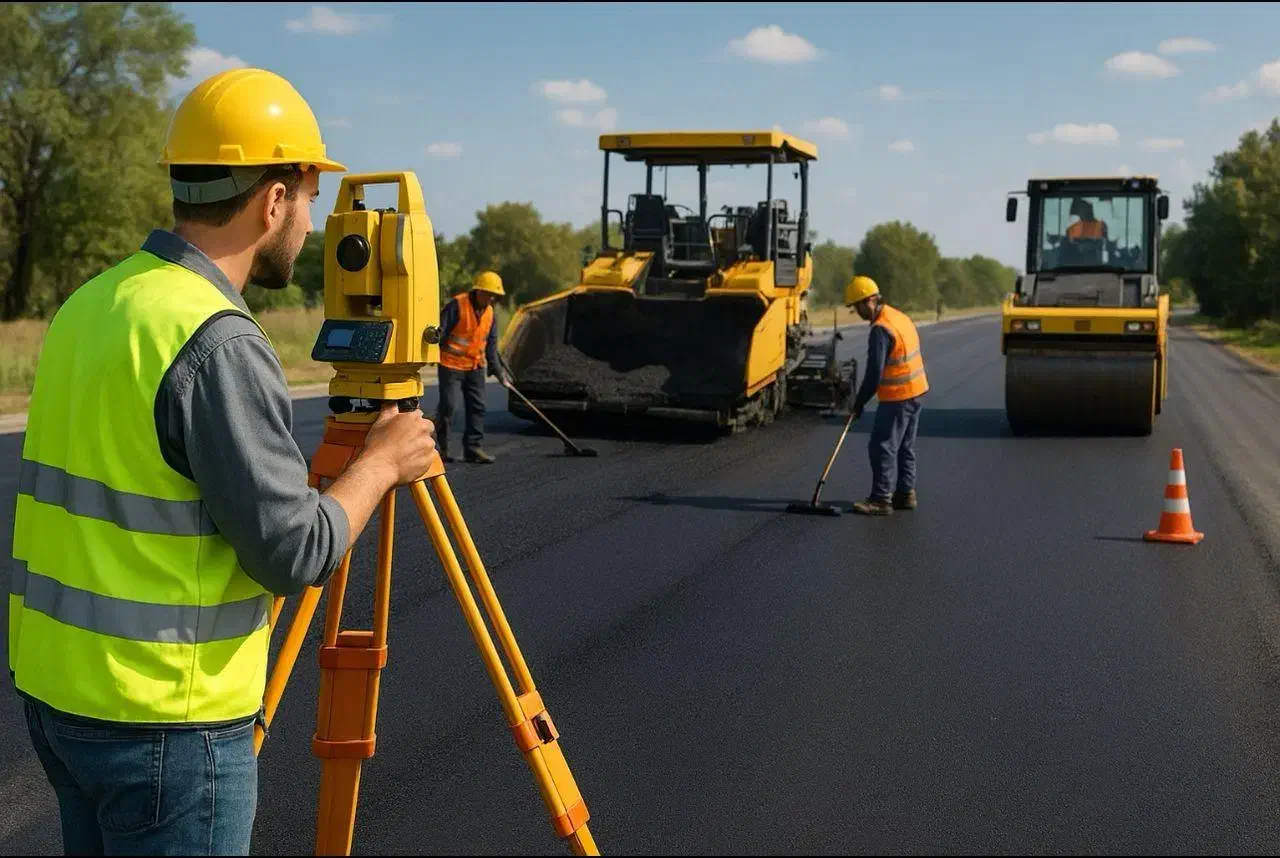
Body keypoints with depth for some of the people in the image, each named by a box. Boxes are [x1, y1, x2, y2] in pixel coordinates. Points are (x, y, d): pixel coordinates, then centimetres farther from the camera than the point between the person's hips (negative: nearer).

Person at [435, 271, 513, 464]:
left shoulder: (489, 312, 8)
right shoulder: (457, 305, -14)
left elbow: (491, 344, 14)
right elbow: (440, 330, -16)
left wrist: (497, 369, 12)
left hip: (475, 367, 7)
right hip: (451, 364, -7)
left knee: (477, 407, 5)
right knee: (448, 406, -6)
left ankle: (473, 447, 10)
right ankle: (439, 447, 6)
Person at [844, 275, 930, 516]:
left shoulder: (881, 329, -20)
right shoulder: (901, 317, 10)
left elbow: (874, 373, -21)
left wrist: (859, 403, -12)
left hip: (897, 397, -10)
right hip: (916, 391, 10)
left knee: (882, 447, -5)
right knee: (905, 447, 16)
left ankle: (881, 499, -4)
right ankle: (905, 494, 23)